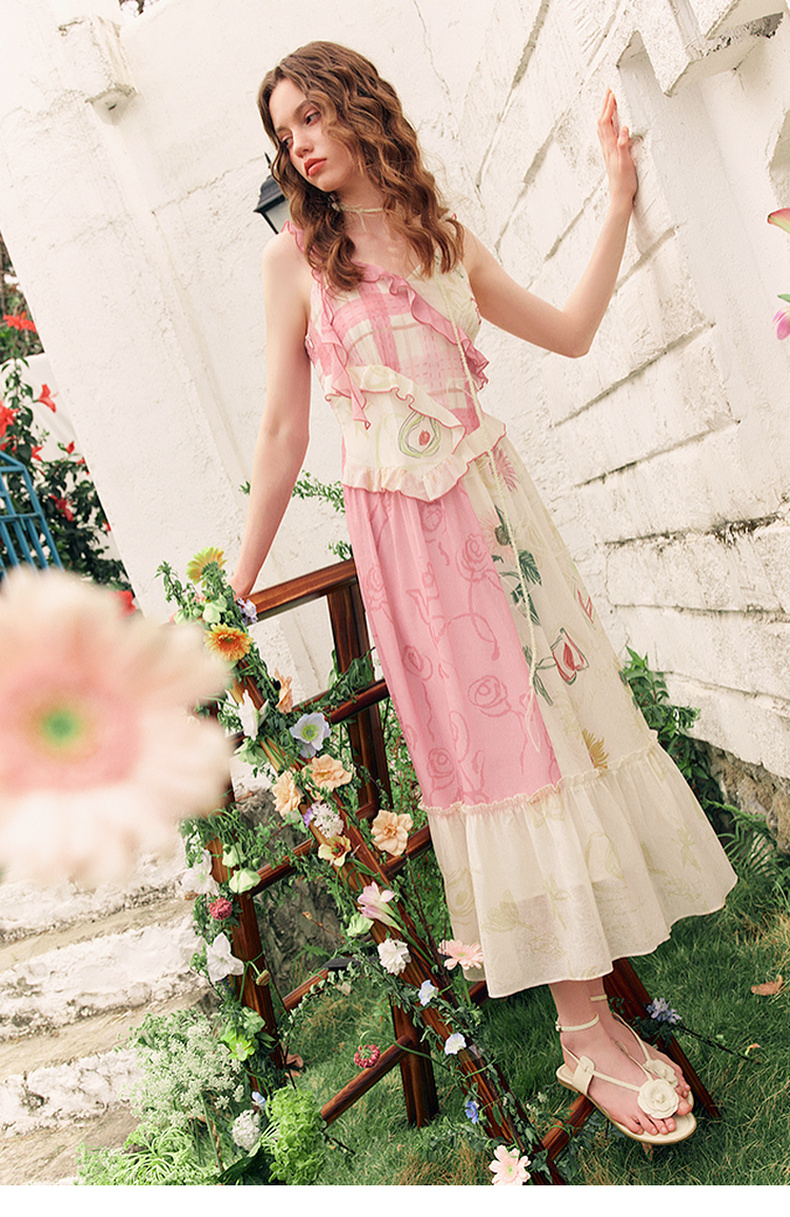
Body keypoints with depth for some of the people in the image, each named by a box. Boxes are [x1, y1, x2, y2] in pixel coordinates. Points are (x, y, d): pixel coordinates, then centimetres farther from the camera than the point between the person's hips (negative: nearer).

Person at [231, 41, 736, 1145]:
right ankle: (585, 1029, 7)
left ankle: (595, 921, 30)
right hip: (403, 527, -4)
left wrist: (621, 196, 11)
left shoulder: (443, 237, 12)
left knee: (555, 699, 7)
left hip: (494, 501, 5)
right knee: (489, 735, -5)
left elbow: (571, 331, 14)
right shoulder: (297, 257, 1)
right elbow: (283, 430, 0)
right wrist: (242, 580, 0)